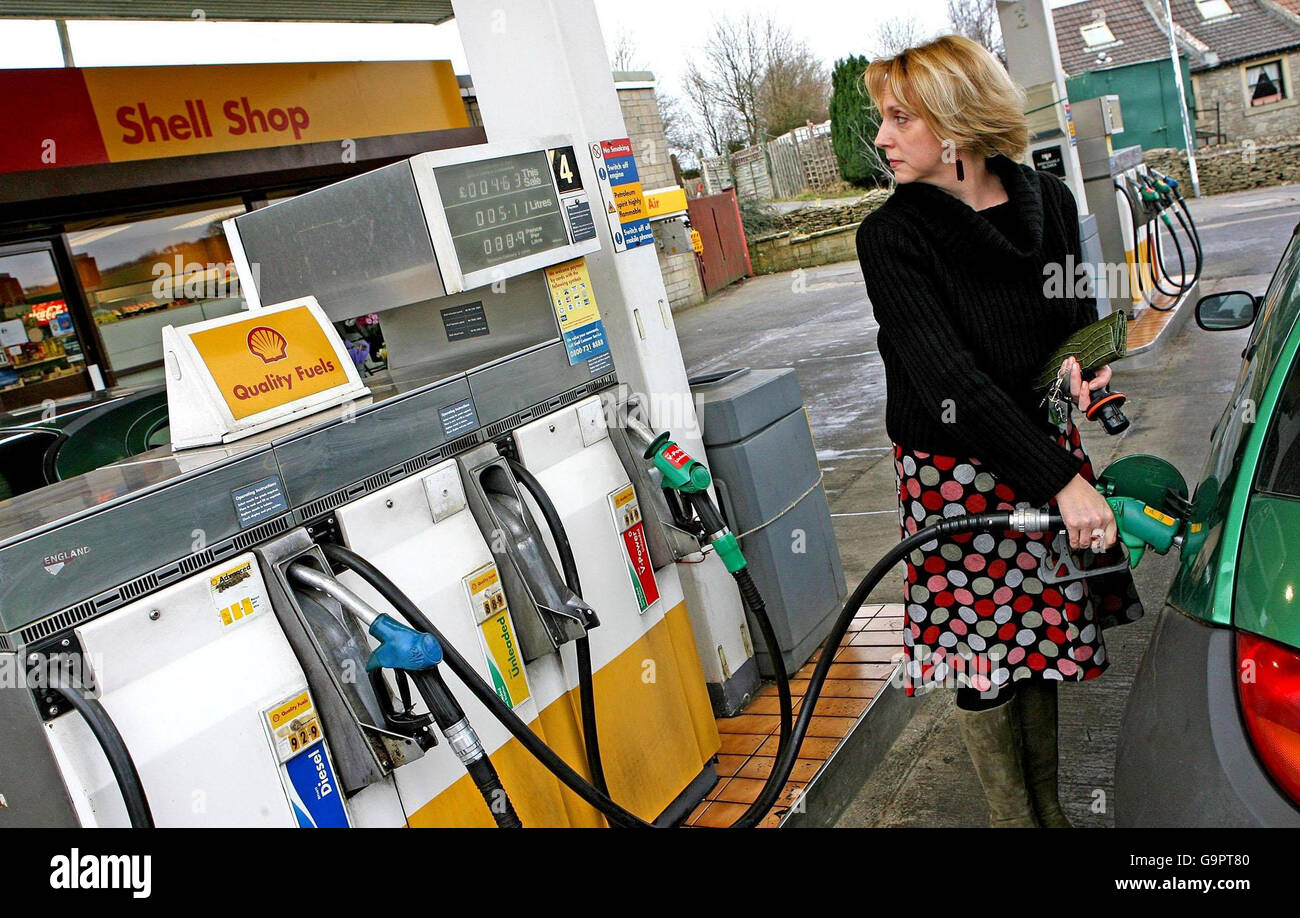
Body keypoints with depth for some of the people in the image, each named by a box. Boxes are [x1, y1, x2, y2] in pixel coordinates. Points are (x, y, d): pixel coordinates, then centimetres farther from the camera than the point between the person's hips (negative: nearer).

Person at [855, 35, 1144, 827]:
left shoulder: (1049, 202, -1)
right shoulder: (893, 236, -16)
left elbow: (1076, 312, 14)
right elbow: (950, 378, -24)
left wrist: (1080, 355, -12)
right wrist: (1061, 481, -28)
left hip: (1046, 449, 4)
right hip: (956, 472, -4)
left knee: (1042, 634, 16)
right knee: (984, 648, 5)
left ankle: (1048, 803, 36)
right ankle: (1012, 815, 27)